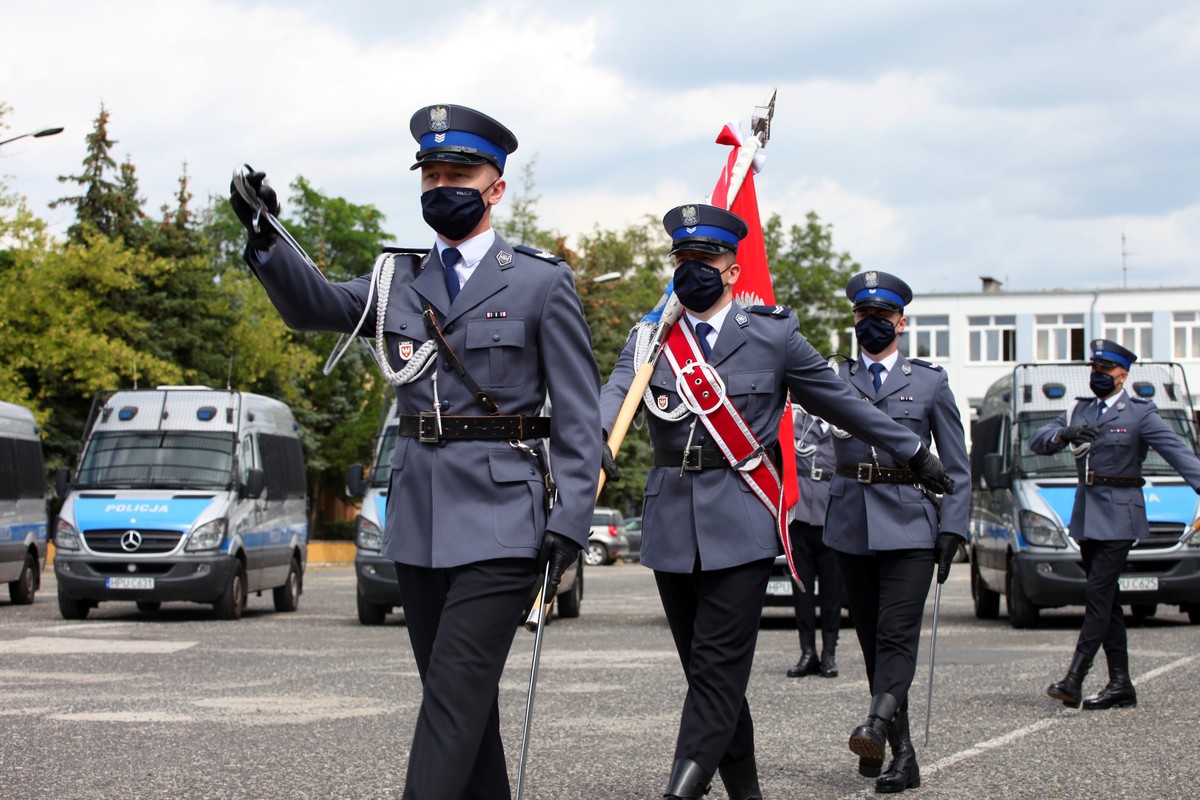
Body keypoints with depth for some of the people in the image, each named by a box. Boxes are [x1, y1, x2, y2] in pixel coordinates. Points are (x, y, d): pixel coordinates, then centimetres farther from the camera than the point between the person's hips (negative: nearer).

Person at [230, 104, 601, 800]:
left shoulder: (543, 283, 0)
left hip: (499, 525, -6)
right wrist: (265, 239, -20)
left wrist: (569, 525, -11)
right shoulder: (400, 284, 14)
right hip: (419, 525, 6)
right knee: (463, 698, 11)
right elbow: (313, 305, -2)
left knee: (454, 693, -13)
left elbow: (580, 420, -2)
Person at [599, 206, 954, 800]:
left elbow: (840, 401, 14)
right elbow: (614, 396, -10)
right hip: (671, 522, 3)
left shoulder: (773, 333, 4)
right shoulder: (648, 338, 8)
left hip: (740, 522, -3)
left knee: (718, 667, -11)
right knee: (704, 667, 9)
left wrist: (913, 451, 20)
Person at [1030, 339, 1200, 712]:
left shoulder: (1140, 413, -4)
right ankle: (1121, 685, 12)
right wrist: (1064, 434, -15)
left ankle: (1074, 679, -18)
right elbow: (1037, 442, 7)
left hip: (1118, 516, -7)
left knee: (1098, 594, -13)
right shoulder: (1080, 410, 14)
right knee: (1106, 600, 8)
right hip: (1086, 515, 7)